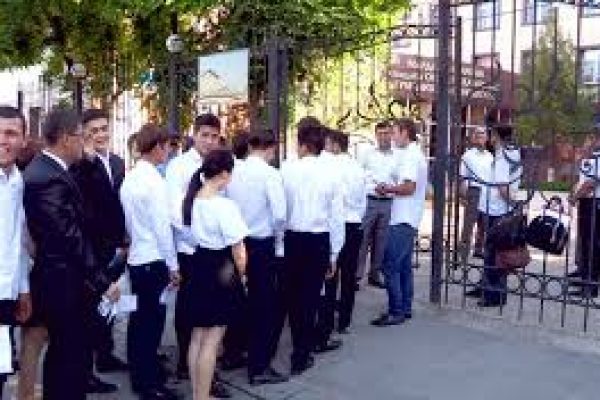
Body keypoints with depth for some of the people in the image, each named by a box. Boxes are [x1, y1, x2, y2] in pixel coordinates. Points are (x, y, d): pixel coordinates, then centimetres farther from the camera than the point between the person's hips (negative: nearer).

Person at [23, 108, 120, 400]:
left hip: (53, 277, 10)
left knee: (60, 353, 22)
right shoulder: (52, 179, -23)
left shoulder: (41, 169, 9)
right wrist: (102, 282, -19)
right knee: (71, 357, 1)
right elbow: (72, 239, -24)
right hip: (64, 283, -10)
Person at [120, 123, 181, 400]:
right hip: (154, 260, -8)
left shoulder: (130, 178, 7)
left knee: (139, 319, 15)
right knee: (153, 320, 0)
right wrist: (173, 265, -10)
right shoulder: (154, 181, -16)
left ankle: (138, 376, 27)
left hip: (135, 257, 8)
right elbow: (163, 227, -16)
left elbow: (128, 221, 11)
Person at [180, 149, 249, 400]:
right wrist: (241, 274, 0)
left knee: (197, 337, 17)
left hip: (196, 268, 8)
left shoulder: (190, 201, 2)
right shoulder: (224, 206, -19)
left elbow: (189, 236, 3)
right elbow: (237, 249, -16)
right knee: (212, 341, 4)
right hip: (220, 272, -7)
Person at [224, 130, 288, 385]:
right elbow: (279, 214, -20)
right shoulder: (270, 173, -14)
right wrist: (277, 233, -1)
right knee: (263, 303, 4)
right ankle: (259, 368, 10)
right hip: (262, 244, -5)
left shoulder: (233, 171, 0)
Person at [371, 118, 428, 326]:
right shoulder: (417, 153, 18)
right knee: (404, 266, 14)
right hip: (408, 219, 11)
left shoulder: (409, 155, -14)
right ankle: (405, 308, 21)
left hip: (403, 220, -11)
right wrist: (392, 189, 11)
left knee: (391, 266, -8)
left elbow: (409, 186, -23)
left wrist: (387, 189, -9)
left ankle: (396, 312, -3)